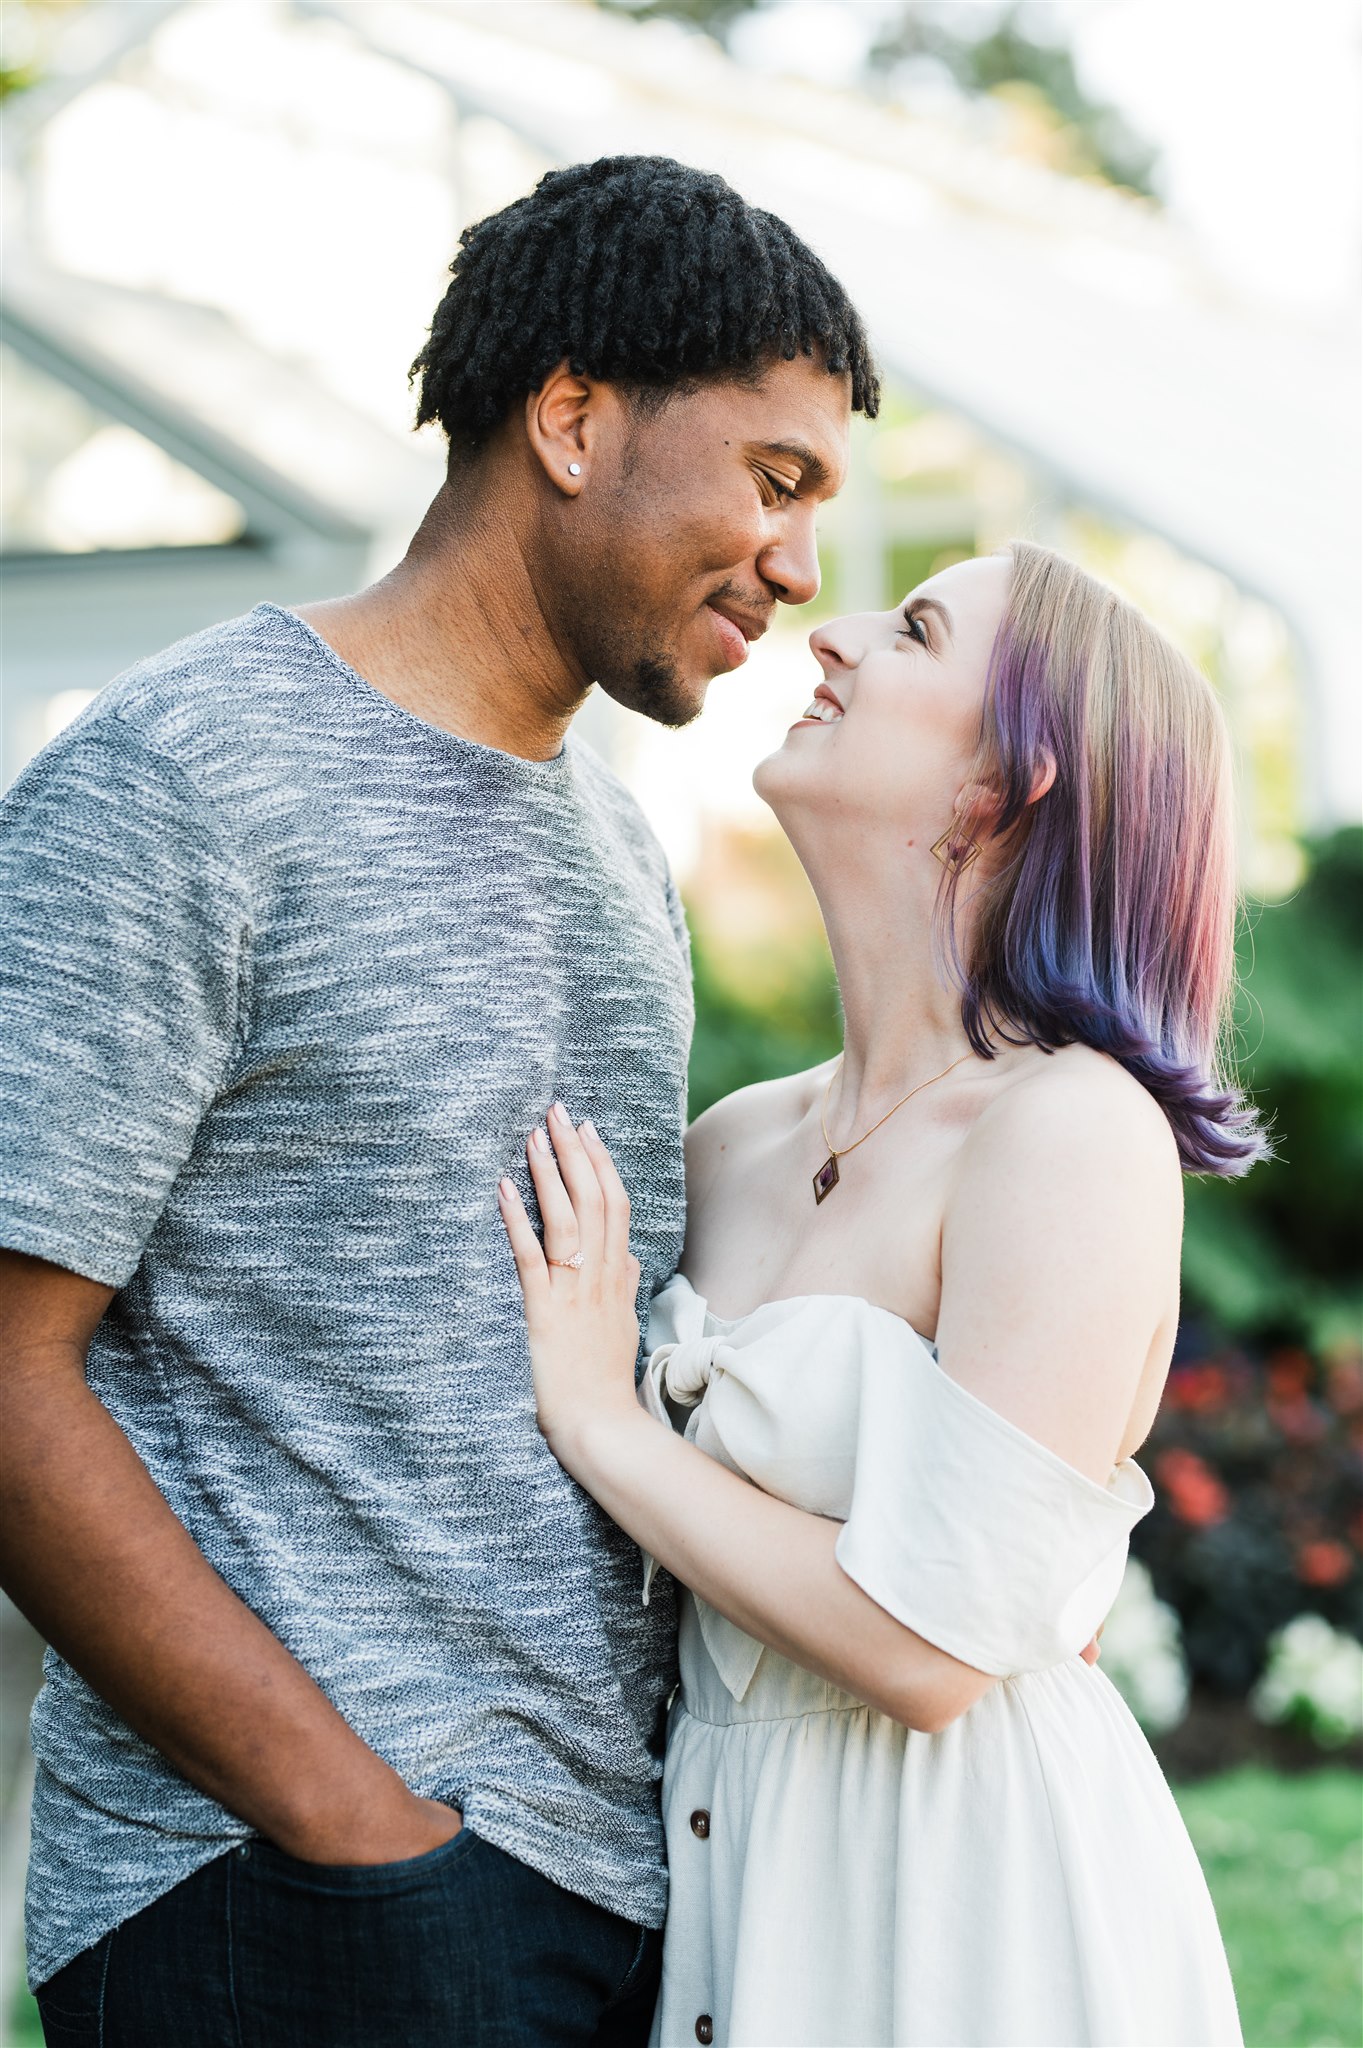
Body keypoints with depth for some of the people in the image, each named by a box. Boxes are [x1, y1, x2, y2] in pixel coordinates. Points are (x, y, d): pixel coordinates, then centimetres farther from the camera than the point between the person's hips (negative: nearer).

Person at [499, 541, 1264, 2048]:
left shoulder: (1076, 1135, -18)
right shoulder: (731, 1143, 3)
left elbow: (927, 1649, -22)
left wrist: (597, 1418, -14)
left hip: (972, 1895, -6)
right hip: (723, 1861, 6)